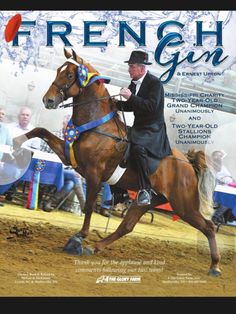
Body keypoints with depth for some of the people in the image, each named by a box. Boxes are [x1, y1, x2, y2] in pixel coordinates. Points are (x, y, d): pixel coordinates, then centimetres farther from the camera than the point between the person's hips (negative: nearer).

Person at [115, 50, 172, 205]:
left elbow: (151, 106, -26)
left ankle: (145, 189, -30)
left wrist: (131, 97, -26)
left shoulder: (155, 83, -14)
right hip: (138, 127, 10)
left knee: (138, 147, -34)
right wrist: (117, 103, 2)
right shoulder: (134, 83, 10)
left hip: (153, 129, -9)